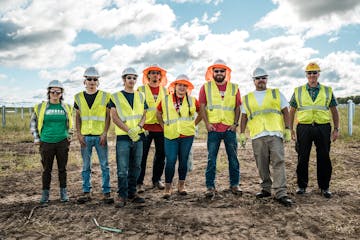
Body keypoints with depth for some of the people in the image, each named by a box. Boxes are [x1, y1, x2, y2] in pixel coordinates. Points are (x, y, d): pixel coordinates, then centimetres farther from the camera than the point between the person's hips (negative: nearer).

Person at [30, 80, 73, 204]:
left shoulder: (66, 107, 4)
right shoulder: (40, 107, -1)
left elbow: (70, 123, 19)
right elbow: (33, 123, 10)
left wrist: (69, 136, 11)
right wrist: (36, 138, 5)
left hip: (62, 142, 1)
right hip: (46, 143, -1)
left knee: (62, 169, 8)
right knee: (46, 170, 6)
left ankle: (63, 193, 20)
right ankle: (45, 193, 18)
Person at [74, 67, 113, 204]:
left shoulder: (105, 96, 1)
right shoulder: (78, 97, 8)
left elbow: (108, 116, 1)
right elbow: (78, 117, 10)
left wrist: (105, 133, -8)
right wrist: (79, 134, 0)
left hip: (100, 136, -2)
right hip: (85, 136, 2)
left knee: (104, 165, 1)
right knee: (86, 166, 9)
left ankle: (106, 192, 9)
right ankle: (86, 192, 19)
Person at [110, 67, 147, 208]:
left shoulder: (140, 96, 13)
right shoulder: (116, 97, 2)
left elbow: (144, 114, 10)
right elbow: (114, 117, -6)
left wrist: (138, 127, -11)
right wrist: (129, 130, -15)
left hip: (138, 136, 4)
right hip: (122, 137, -4)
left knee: (135, 167, 9)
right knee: (122, 169, -5)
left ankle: (132, 193, 20)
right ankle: (122, 196, 3)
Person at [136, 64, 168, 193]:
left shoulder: (165, 90, 15)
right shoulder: (141, 90, 4)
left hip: (161, 127, 4)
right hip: (145, 127, -3)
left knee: (161, 154, 8)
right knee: (142, 155, -3)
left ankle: (156, 179, 23)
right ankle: (139, 182, 7)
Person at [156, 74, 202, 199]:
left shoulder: (192, 101, 5)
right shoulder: (166, 100, 3)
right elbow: (158, 113, 17)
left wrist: (193, 124, 10)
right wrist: (164, 126, 10)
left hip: (187, 135, 1)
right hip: (171, 136, -1)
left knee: (183, 160, 9)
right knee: (170, 161, -5)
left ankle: (181, 185, 24)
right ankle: (168, 187, 7)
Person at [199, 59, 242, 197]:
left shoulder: (234, 88, 11)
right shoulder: (206, 87, 6)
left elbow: (238, 107, 10)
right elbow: (202, 107, 2)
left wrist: (235, 123, -1)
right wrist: (207, 123, -7)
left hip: (230, 129, 2)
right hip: (213, 129, -1)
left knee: (233, 158, 7)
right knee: (211, 158, 0)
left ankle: (234, 184, 19)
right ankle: (210, 186, 7)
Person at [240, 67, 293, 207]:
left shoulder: (276, 93, 15)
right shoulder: (247, 98, 18)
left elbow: (285, 111, 11)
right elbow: (244, 117, 17)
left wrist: (287, 129, 1)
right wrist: (242, 134, 8)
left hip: (275, 134, -1)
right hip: (257, 136, 2)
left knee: (278, 162, -11)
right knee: (262, 165, 5)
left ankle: (280, 193, -11)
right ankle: (266, 189, 19)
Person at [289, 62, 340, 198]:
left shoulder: (327, 91, 10)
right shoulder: (298, 91, 8)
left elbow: (334, 111, 11)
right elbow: (292, 112, 9)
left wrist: (336, 129, 4)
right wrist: (291, 129, 3)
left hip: (323, 128, 1)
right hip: (304, 128, 0)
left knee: (324, 158, 5)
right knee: (302, 158, 5)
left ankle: (324, 187, 18)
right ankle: (302, 186, 18)